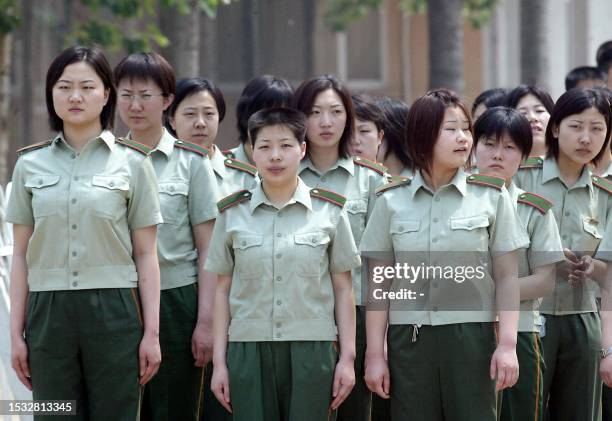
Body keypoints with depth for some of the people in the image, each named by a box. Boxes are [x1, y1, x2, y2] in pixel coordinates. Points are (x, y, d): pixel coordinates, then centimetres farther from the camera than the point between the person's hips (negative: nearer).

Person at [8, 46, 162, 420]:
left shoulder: (132, 163, 3)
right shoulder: (30, 165, 9)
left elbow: (146, 255, 3)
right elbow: (21, 256, 9)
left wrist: (152, 333, -3)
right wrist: (16, 333, 4)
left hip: (113, 312, -2)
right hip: (48, 312, 2)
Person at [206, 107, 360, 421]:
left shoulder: (329, 212, 4)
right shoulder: (233, 214, 7)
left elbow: (343, 289, 6)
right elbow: (223, 290, 8)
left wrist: (347, 358, 2)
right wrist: (219, 361, 5)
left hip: (312, 349, -1)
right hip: (248, 349, 1)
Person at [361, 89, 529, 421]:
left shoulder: (491, 197, 4)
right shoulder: (391, 202, 6)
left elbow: (506, 277, 3)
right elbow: (380, 284, 7)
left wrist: (507, 344, -6)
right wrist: (375, 354, 3)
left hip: (471, 336, -1)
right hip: (409, 339, 1)